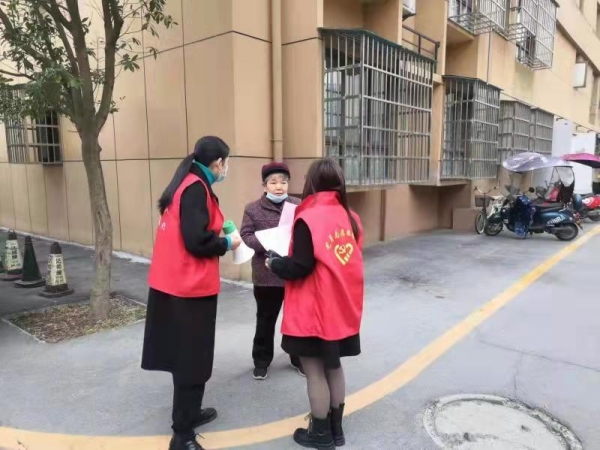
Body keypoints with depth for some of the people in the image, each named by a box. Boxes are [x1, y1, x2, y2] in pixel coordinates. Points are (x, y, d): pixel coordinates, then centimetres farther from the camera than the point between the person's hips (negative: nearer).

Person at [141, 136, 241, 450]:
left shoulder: (187, 184, 12)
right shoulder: (197, 189, -17)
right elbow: (196, 241, -23)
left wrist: (218, 235, 7)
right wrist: (227, 243, -8)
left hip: (177, 283, 10)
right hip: (190, 287, -10)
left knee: (185, 354, 21)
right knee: (191, 358, 2)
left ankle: (189, 413, 39)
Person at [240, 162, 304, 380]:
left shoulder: (299, 206, 1)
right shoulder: (253, 209, 0)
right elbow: (245, 236, -6)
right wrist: (266, 243, -22)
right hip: (266, 275, -1)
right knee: (265, 320, 13)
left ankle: (299, 358, 36)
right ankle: (261, 361, 31)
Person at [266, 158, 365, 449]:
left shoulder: (308, 219, -19)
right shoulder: (349, 217, 3)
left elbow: (300, 267, -21)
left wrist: (274, 263, -2)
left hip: (314, 310, -7)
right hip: (342, 307, 7)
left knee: (314, 371, 9)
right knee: (333, 366, 20)